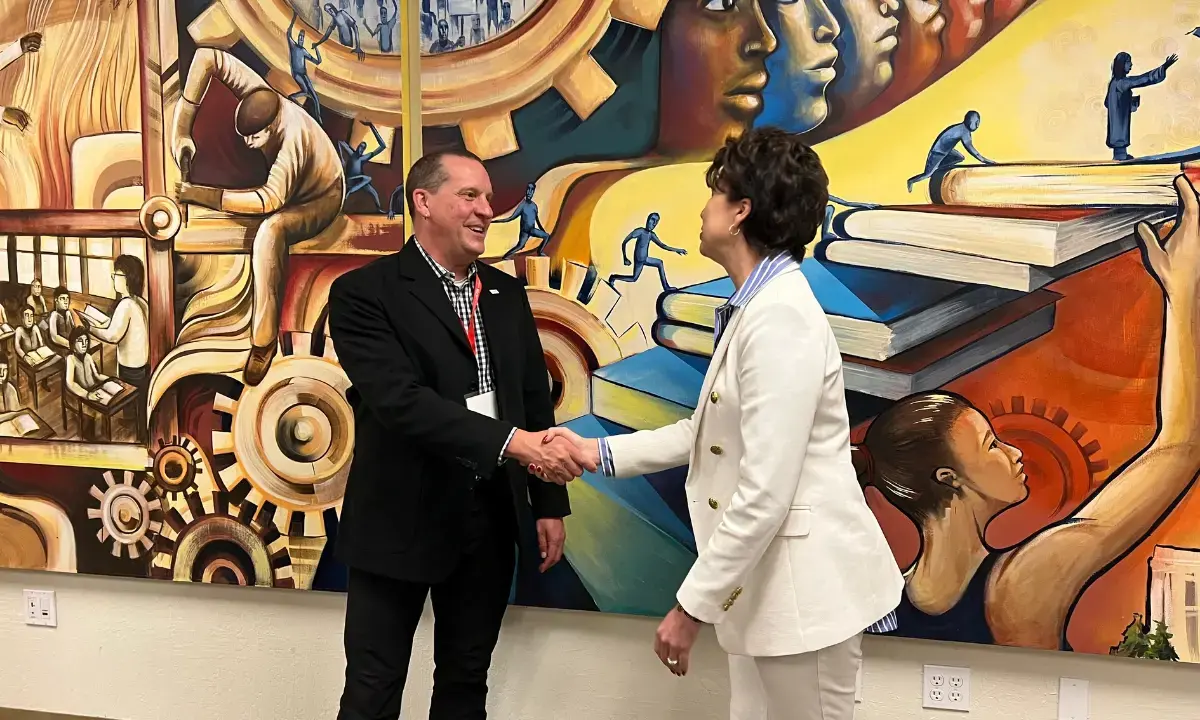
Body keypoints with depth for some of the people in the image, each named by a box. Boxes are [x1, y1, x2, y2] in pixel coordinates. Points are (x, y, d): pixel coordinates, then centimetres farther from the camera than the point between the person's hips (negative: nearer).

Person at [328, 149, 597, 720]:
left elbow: (535, 403, 12)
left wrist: (549, 504, 9)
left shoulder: (508, 294, 8)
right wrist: (511, 441, -32)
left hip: (493, 519, 5)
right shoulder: (364, 293, -10)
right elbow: (401, 400, -24)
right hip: (402, 519, -5)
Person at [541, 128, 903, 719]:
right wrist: (601, 452, 15)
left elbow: (764, 493, -26)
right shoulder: (755, 310, 10)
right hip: (765, 581, 9)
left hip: (805, 584, -9)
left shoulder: (781, 319, -22)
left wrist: (693, 605, -19)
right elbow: (709, 431, 18)